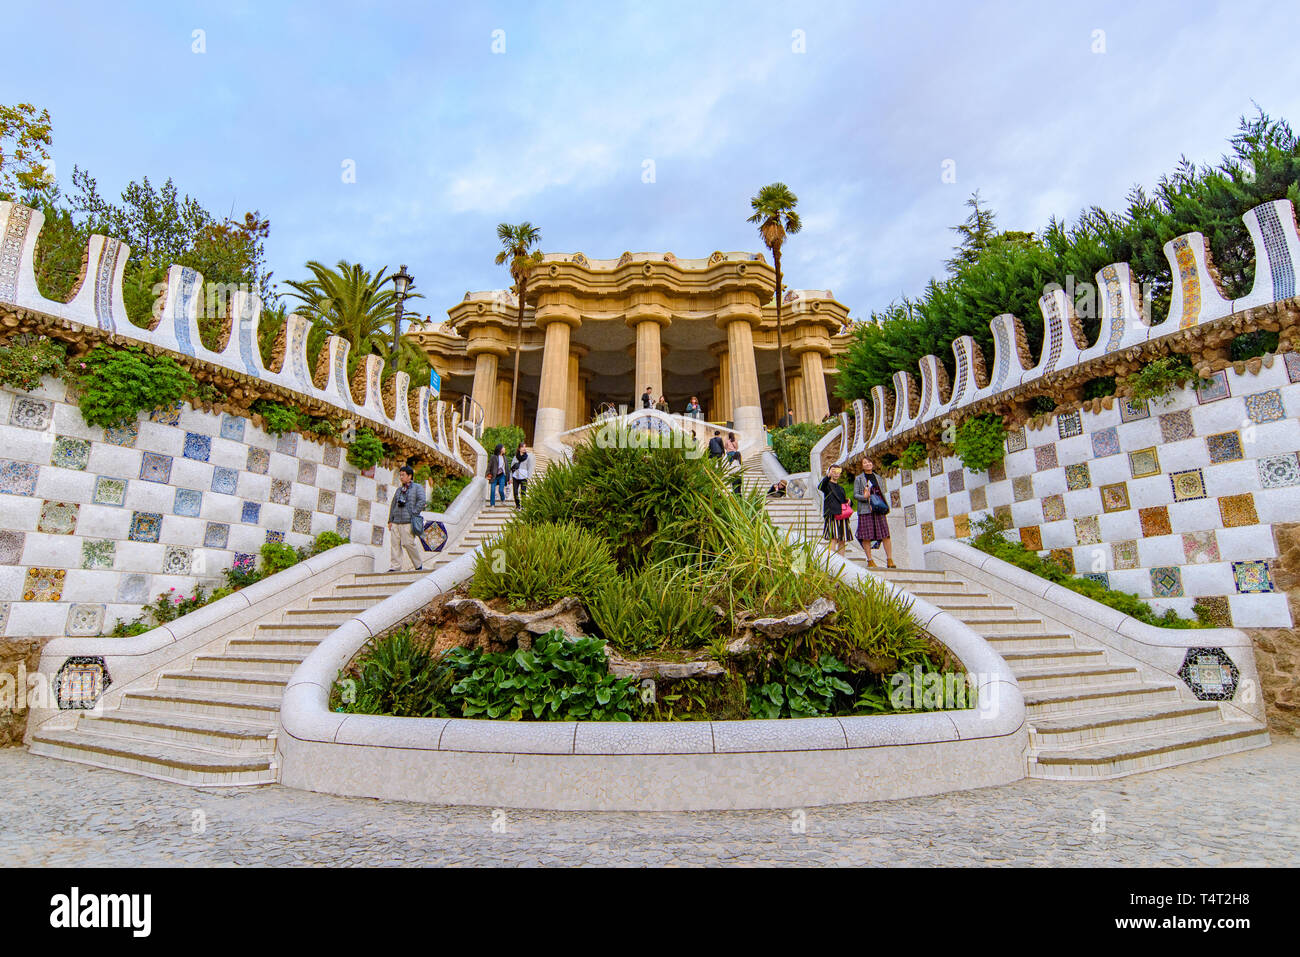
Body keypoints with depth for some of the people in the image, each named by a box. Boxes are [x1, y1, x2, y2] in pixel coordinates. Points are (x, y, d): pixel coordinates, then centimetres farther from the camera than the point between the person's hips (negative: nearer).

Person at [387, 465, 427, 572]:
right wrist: (390, 520, 15)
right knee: (395, 544, -1)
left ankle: (419, 564, 3)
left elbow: (421, 501, -8)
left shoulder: (417, 488, 4)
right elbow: (393, 505, 22)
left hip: (408, 523, -6)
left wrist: (413, 514, -13)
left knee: (408, 543, -11)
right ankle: (395, 567, 1)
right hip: (396, 522, 6)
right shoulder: (399, 490, 22)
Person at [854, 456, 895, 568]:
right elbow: (855, 495, 1)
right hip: (865, 510, -3)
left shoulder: (878, 478, 17)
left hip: (878, 510, 3)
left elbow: (882, 493, 19)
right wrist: (864, 497, -18)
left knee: (885, 534, -5)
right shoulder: (858, 479, 6)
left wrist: (885, 506, 5)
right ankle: (870, 560, 3)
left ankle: (889, 559, -1)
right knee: (866, 536, -4)